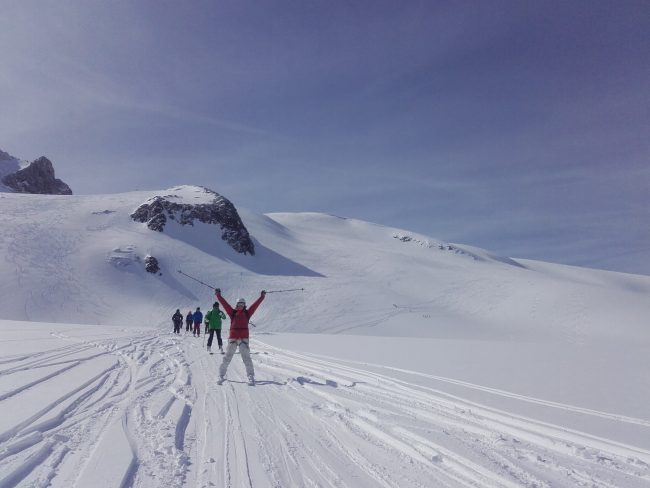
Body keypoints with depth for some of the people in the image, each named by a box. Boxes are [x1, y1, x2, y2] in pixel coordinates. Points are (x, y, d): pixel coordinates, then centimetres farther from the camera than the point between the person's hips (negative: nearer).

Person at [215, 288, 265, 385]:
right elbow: (224, 303, 3)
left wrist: (262, 297, 3)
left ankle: (251, 377, -3)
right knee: (227, 357, 6)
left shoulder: (247, 313, 8)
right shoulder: (232, 312, 6)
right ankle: (221, 375, 18)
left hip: (244, 338, 0)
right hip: (232, 337, 1)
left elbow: (255, 305, 6)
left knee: (246, 357, -5)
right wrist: (218, 296, 0)